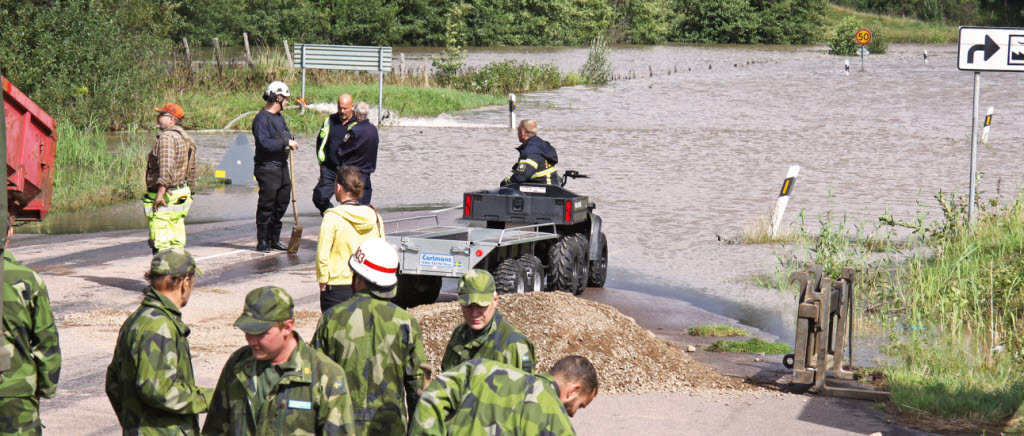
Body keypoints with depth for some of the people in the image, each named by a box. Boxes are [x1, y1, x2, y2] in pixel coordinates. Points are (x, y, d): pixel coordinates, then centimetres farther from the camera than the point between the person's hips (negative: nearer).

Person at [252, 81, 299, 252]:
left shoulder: (279, 118, 18)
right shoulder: (262, 119, -14)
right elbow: (264, 143, -25)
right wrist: (286, 143, -21)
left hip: (282, 167, 9)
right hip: (267, 169, -9)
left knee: (281, 205, 12)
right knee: (266, 206, -4)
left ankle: (274, 240, 21)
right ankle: (262, 241, 2)